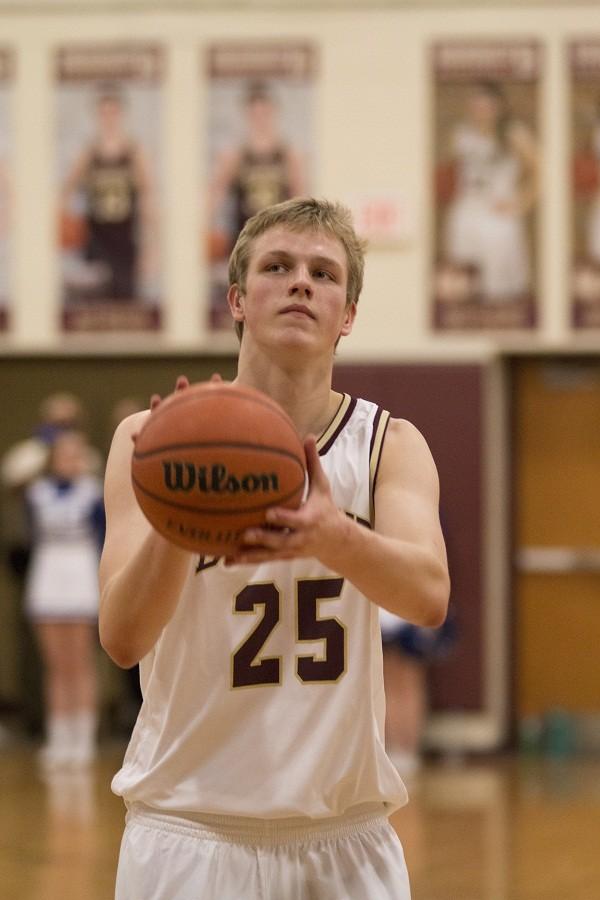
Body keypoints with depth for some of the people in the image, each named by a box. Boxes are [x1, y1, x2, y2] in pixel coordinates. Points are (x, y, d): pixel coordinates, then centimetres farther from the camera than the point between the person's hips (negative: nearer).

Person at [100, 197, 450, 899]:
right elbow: (122, 639, -16)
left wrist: (333, 538, -41)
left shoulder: (390, 446, 0)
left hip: (346, 840, 2)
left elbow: (429, 596, -20)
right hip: (190, 833, -2)